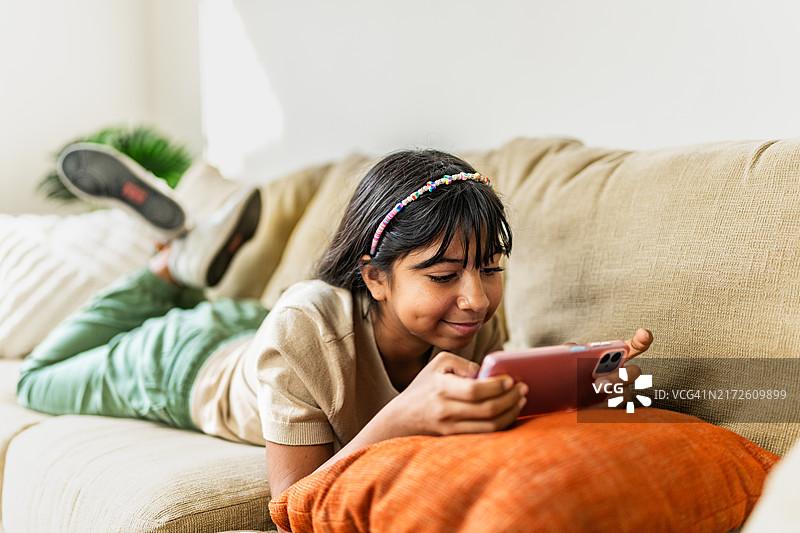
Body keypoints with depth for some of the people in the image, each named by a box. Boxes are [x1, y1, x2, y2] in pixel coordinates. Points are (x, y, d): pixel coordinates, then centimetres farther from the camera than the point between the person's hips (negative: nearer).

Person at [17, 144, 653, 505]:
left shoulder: (477, 327, -33)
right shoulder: (301, 332, -47)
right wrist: (400, 419, -60)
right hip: (185, 360, -4)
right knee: (41, 380, 27)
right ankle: (181, 262, 23)